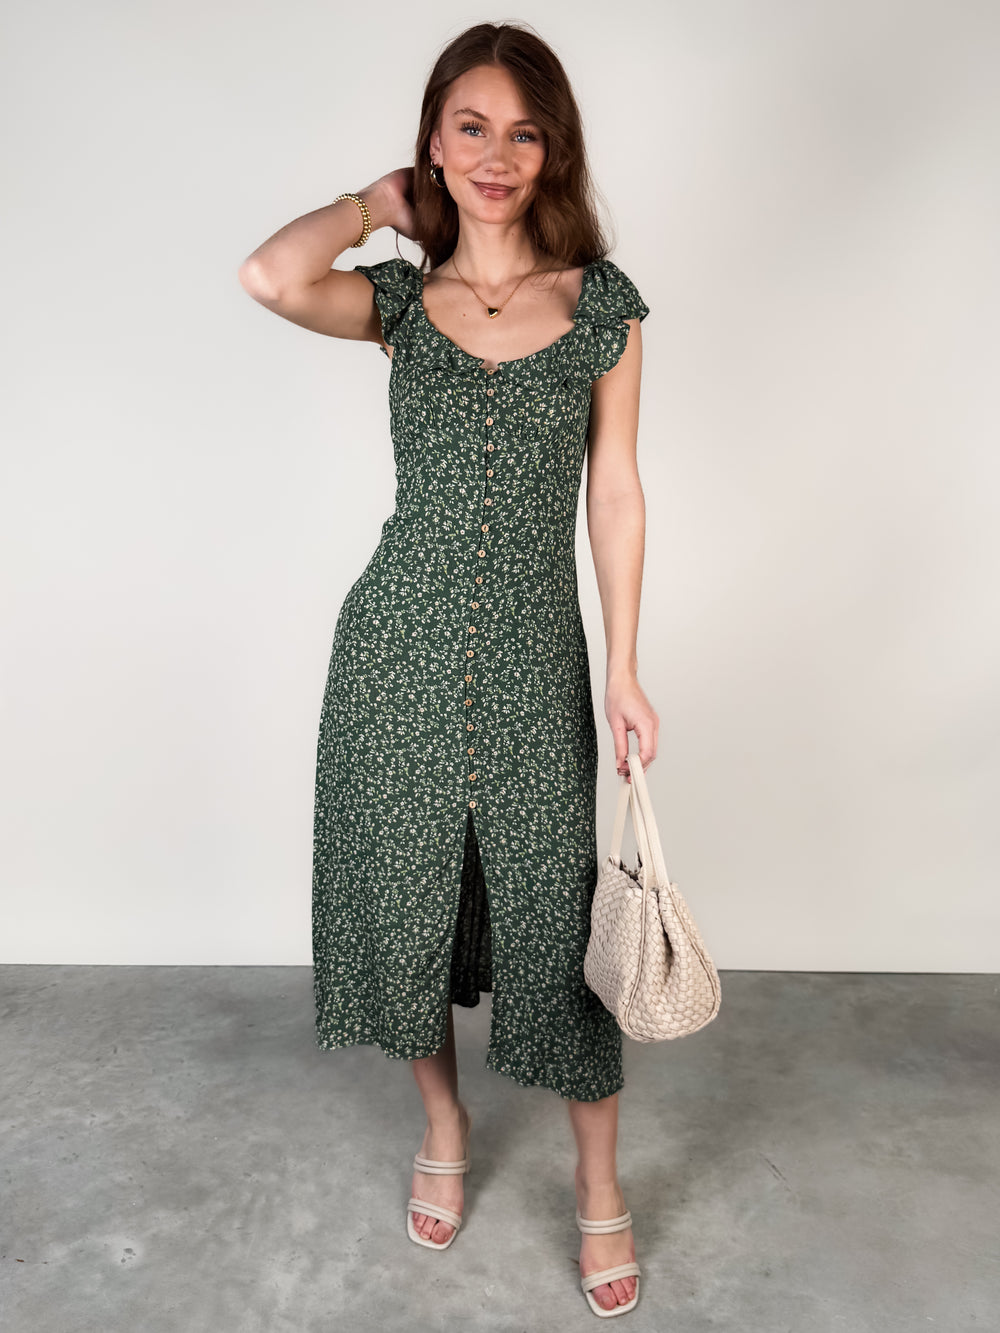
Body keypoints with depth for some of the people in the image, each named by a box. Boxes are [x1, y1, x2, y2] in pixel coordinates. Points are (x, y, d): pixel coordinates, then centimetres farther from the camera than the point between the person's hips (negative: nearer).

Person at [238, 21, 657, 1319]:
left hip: (534, 653, -1)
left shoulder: (601, 301, 2)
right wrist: (380, 200, -2)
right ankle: (444, 1123, 42)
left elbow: (615, 495, 1)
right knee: (406, 894, 14)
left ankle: (600, 1182, 30)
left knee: (552, 918, 6)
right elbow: (271, 278, -20)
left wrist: (625, 670, -1)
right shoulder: (399, 296, 2)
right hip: (400, 642, 2)